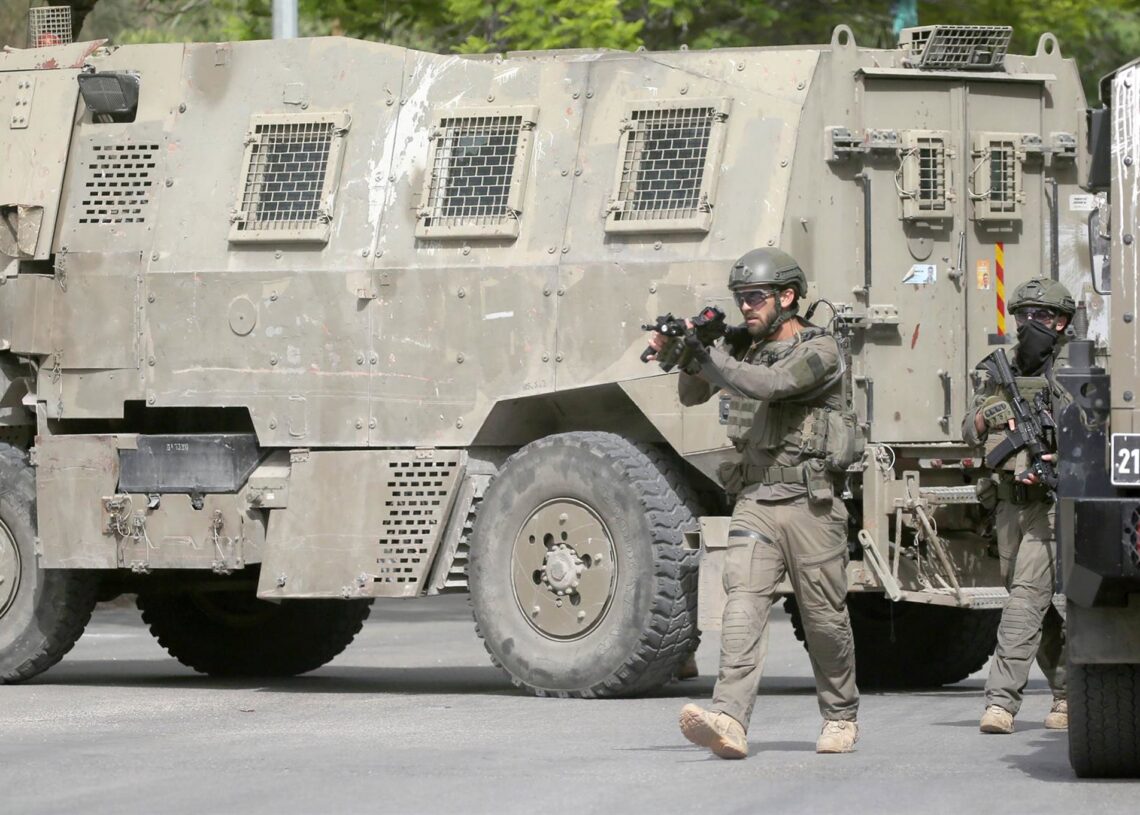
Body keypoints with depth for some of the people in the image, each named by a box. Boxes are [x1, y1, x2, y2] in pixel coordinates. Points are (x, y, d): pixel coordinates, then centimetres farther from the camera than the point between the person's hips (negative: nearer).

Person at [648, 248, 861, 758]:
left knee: (825, 620, 7)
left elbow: (768, 384, -24)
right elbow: (693, 395, 15)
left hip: (811, 506, -4)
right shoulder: (742, 347, 13)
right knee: (744, 606, -14)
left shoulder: (819, 351, -8)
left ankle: (841, 717, 28)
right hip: (754, 503, 4)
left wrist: (703, 357, -20)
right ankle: (729, 722, -28)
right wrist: (685, 357, -5)